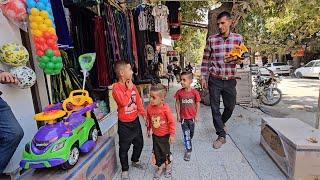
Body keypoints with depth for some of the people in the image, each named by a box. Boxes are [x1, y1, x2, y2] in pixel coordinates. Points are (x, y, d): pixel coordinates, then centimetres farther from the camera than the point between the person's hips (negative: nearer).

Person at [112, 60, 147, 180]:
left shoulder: (132, 85, 1)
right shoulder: (116, 87, -18)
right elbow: (123, 102, -32)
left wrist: (143, 114, 3)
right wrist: (129, 89, -21)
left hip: (135, 121, 6)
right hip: (124, 124, -6)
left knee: (139, 143, 21)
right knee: (124, 148, 11)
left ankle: (135, 161, 47)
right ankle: (125, 170, 34)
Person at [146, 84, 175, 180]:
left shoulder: (165, 108, -25)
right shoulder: (149, 107, -13)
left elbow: (171, 122, -17)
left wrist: (172, 134, -14)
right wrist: (149, 129, 14)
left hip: (165, 135, -3)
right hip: (155, 135, 4)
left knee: (165, 152, 17)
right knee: (157, 152, 17)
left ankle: (168, 166, 45)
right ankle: (160, 166, 43)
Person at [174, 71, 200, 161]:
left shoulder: (194, 92, -14)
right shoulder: (179, 92, -11)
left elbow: (198, 104, -4)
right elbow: (177, 104, -3)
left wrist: (197, 115, -2)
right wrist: (178, 115, -3)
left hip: (192, 117, 1)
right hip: (183, 117, -1)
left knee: (191, 133, 22)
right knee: (186, 134, 2)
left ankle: (188, 142, 51)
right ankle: (188, 150, 14)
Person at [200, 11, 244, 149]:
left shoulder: (238, 38, 4)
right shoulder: (211, 39, 1)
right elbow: (205, 59, 4)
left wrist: (240, 60, -11)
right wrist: (203, 77, -1)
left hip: (230, 80, 2)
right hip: (214, 80, -1)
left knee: (230, 106, 14)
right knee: (215, 108, 3)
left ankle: (221, 123, 47)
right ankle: (221, 136, 19)